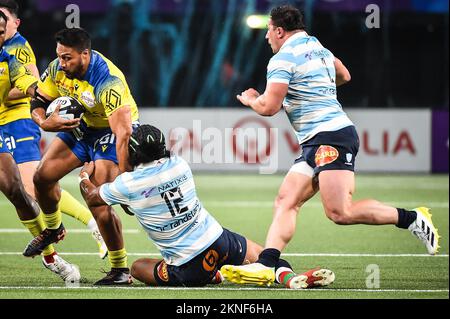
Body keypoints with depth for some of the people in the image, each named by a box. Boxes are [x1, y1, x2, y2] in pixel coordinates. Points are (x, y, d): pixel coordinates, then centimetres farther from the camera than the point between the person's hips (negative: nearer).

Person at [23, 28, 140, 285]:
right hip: (80, 126, 7)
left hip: (111, 133, -7)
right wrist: (46, 123, -26)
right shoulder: (59, 69, -14)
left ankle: (121, 270, -5)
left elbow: (123, 132, -41)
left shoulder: (108, 81, -36)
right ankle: (53, 230, 32)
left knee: (100, 205, -18)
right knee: (43, 177, 2)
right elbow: (38, 102, -1)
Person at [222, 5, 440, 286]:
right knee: (286, 201, -1)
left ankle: (412, 219, -11)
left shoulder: (283, 58, -6)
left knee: (339, 213, -19)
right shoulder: (318, 49, 21)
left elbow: (269, 107, -11)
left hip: (331, 137, -10)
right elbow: (344, 76, 39)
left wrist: (251, 100, 11)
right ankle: (266, 264, -14)